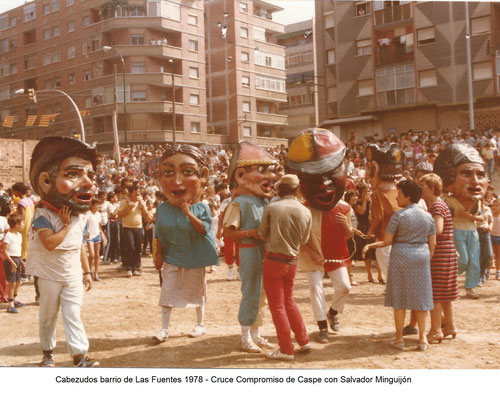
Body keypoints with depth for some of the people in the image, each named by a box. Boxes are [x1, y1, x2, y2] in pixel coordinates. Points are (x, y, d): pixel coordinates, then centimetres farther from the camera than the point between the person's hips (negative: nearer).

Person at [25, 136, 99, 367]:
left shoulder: (80, 217, 0)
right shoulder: (43, 215, -18)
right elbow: (50, 243, -33)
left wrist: (87, 271, 12)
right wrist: (66, 224, -23)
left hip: (73, 276, 3)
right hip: (50, 276, -3)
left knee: (73, 315, -3)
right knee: (48, 316, 12)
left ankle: (79, 356, -3)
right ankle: (47, 351, 30)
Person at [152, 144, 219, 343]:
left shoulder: (201, 208, -12)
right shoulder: (162, 209, -6)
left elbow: (204, 229, -23)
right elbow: (159, 235, 0)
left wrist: (188, 213, -28)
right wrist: (158, 254, -4)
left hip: (195, 258, -1)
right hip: (172, 258, 1)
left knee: (198, 291, 13)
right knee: (167, 292, 2)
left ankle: (201, 323, 30)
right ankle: (164, 328, 10)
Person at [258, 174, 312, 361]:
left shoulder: (271, 208, -10)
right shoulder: (305, 212, -1)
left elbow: (262, 234, 0)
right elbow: (304, 240, 8)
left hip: (273, 260, -4)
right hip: (292, 261, 4)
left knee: (277, 306, 5)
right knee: (288, 301, 22)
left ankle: (286, 350, 9)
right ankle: (304, 341, 26)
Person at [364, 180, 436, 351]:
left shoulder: (398, 215, -9)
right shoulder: (428, 216, 6)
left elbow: (387, 241, -9)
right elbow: (432, 243, 7)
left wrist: (370, 245, 5)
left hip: (401, 257, -4)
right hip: (421, 258, 4)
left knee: (399, 298, 5)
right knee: (420, 297, 10)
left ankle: (399, 338, 10)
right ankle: (422, 338, 12)